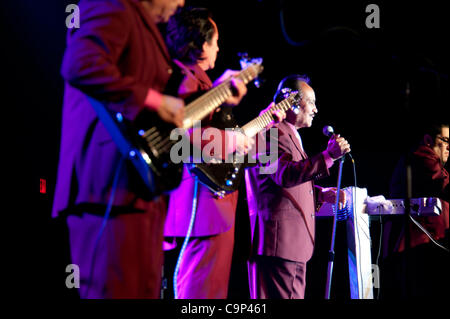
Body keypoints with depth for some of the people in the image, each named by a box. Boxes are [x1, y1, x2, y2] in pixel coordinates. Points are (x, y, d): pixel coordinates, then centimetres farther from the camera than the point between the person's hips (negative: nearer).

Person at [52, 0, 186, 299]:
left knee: (144, 290, 13)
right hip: (112, 183, -11)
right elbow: (82, 67, -27)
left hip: (141, 183, 11)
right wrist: (155, 100, -22)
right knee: (117, 290, -9)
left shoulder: (144, 25, 24)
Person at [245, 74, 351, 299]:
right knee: (279, 296, -11)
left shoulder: (290, 135, 24)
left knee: (294, 295, 11)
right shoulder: (272, 132, -10)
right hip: (278, 241, -11)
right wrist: (328, 156, -26)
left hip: (295, 243, 11)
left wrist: (321, 194, 17)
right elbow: (284, 174, -26)